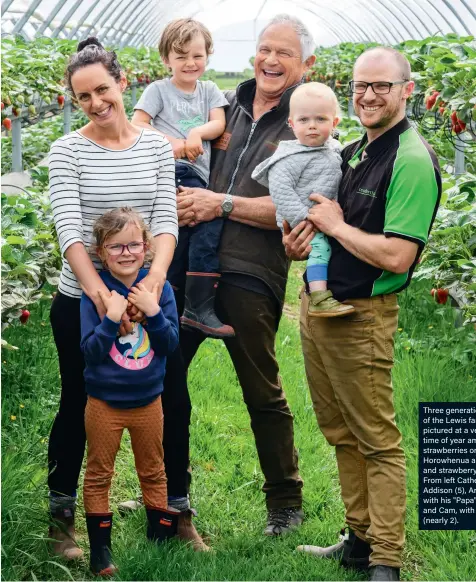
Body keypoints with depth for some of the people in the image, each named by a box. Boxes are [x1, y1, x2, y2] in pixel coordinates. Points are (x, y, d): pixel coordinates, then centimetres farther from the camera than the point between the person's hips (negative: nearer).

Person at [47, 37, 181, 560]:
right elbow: (68, 227, -17)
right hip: (81, 301, -2)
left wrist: (156, 274, -25)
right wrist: (97, 290, -31)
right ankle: (61, 517, 23)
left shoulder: (156, 147, 2)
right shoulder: (68, 150, -7)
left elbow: (166, 219, -6)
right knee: (78, 406, 9)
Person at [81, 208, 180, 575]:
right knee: (99, 475, 10)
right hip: (104, 402, -2)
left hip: (148, 400, 2)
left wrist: (153, 312, -26)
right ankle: (100, 548, 22)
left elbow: (171, 344, -11)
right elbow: (90, 351, -17)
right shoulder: (95, 291, -15)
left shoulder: (159, 287, -9)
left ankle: (161, 539, 31)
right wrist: (111, 317, -32)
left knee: (154, 472, 17)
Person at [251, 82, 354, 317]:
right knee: (319, 245, -26)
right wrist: (303, 219, -25)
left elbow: (340, 182, 24)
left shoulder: (334, 150, 9)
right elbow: (280, 189, -21)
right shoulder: (292, 158, -14)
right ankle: (319, 299, -31)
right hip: (301, 223, -8)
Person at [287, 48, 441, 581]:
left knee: (377, 441, -1)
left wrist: (335, 226, -13)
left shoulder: (412, 161, -16)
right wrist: (301, 239, 4)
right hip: (316, 304, 9)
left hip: (361, 317, -9)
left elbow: (396, 256, -24)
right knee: (341, 434, 16)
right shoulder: (352, 152, 12)